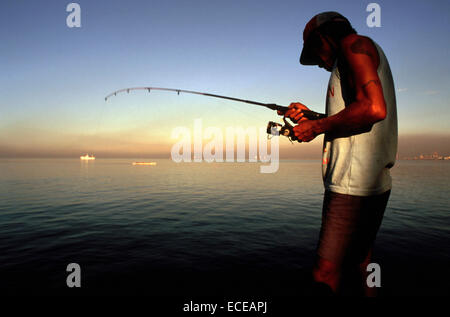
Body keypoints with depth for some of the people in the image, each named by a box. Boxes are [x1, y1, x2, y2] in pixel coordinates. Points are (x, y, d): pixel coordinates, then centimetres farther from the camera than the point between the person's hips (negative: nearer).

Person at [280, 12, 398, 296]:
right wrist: (312, 119, 16)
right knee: (361, 263, 20)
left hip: (353, 185, -11)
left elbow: (374, 108, -21)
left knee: (326, 274, -9)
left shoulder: (355, 44, -4)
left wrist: (316, 127, -12)